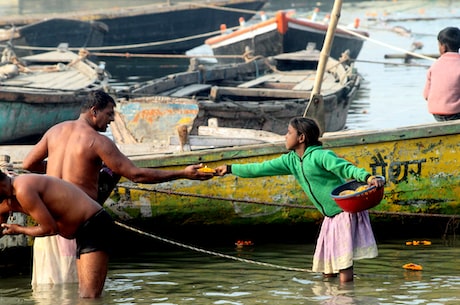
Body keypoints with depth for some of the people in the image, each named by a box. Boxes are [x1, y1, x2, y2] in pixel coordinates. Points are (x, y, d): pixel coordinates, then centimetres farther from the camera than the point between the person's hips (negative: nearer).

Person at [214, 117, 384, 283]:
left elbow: (348, 168, -22)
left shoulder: (320, 156, -15)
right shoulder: (291, 160, 9)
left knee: (345, 276, -12)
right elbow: (261, 169, 16)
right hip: (330, 217, 9)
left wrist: (368, 177, -40)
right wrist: (230, 169, 19)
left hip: (346, 212, -9)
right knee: (328, 271, 10)